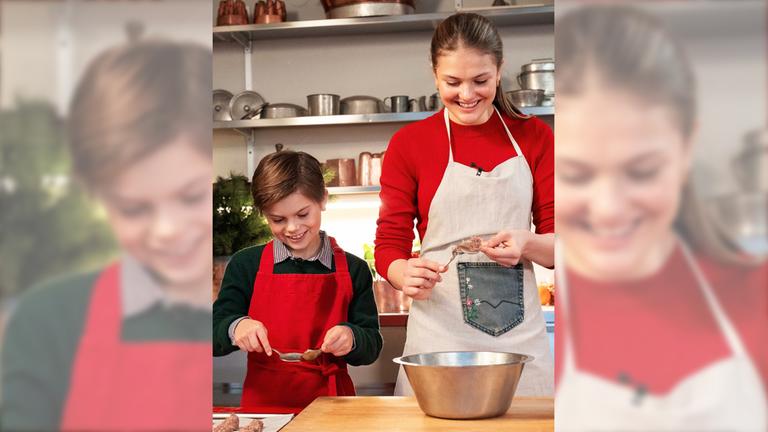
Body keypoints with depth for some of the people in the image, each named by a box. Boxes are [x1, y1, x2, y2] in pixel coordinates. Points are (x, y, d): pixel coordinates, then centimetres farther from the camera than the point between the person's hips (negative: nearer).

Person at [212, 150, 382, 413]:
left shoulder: (353, 270, 6)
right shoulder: (245, 265, 5)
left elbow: (372, 347, 7)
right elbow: (215, 334, 5)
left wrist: (350, 339, -13)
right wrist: (235, 328, -15)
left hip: (331, 402, 0)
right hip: (263, 404, 0)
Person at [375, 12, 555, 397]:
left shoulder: (533, 136, 5)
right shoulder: (409, 143, 0)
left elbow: (559, 243, 6)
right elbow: (389, 246, 2)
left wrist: (526, 244, -16)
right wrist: (407, 276, -20)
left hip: (520, 336, 2)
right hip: (440, 335, -1)